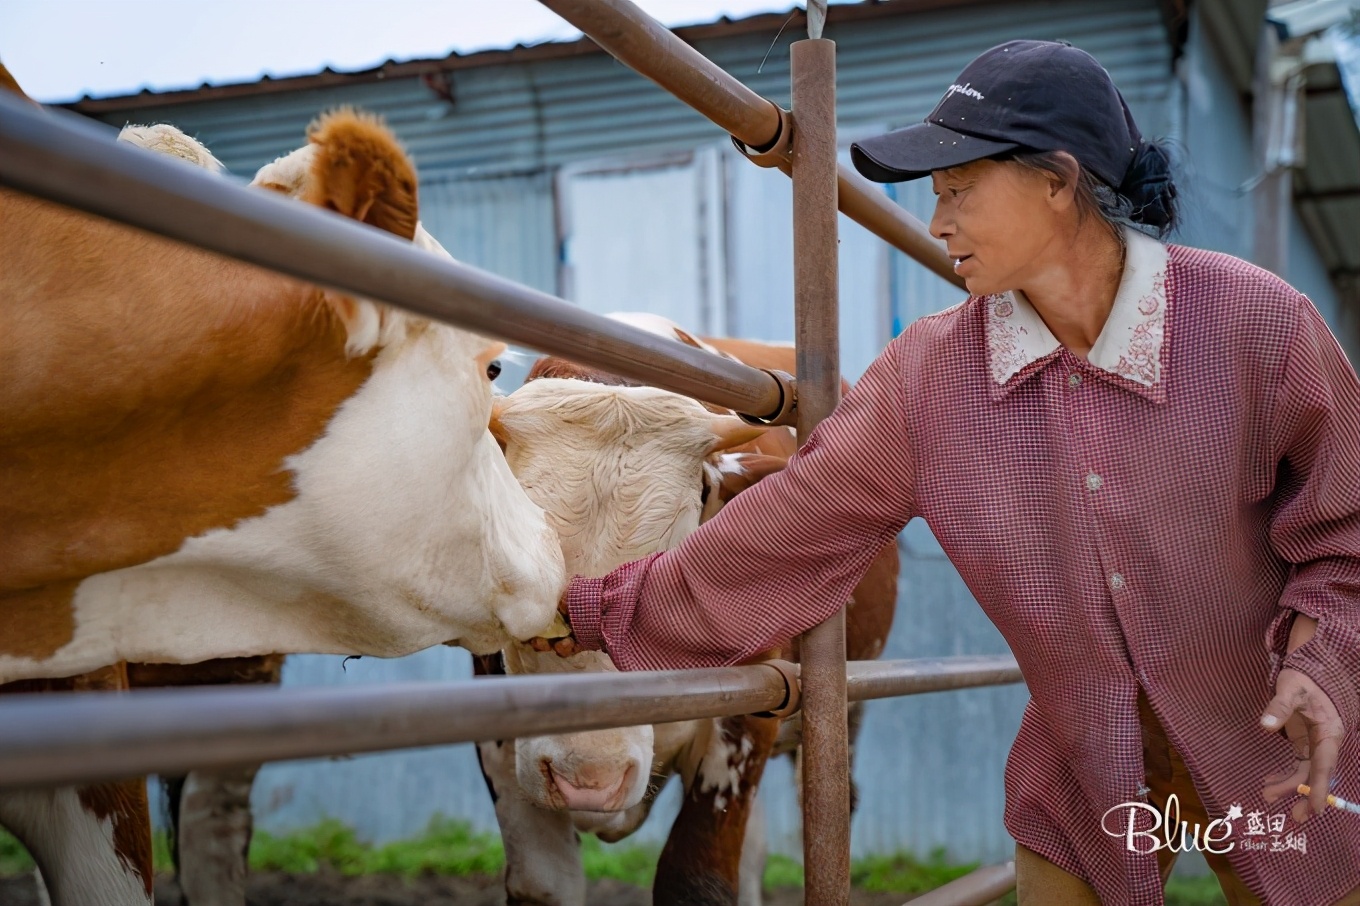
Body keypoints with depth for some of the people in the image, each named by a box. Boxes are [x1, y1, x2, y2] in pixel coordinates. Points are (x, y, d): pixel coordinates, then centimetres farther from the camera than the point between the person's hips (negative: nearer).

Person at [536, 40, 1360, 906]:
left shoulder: (1257, 323, -16)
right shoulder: (927, 377, -10)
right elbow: (781, 533, -6)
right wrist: (591, 611, -4)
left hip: (1277, 766, -1)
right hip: (1082, 773, 2)